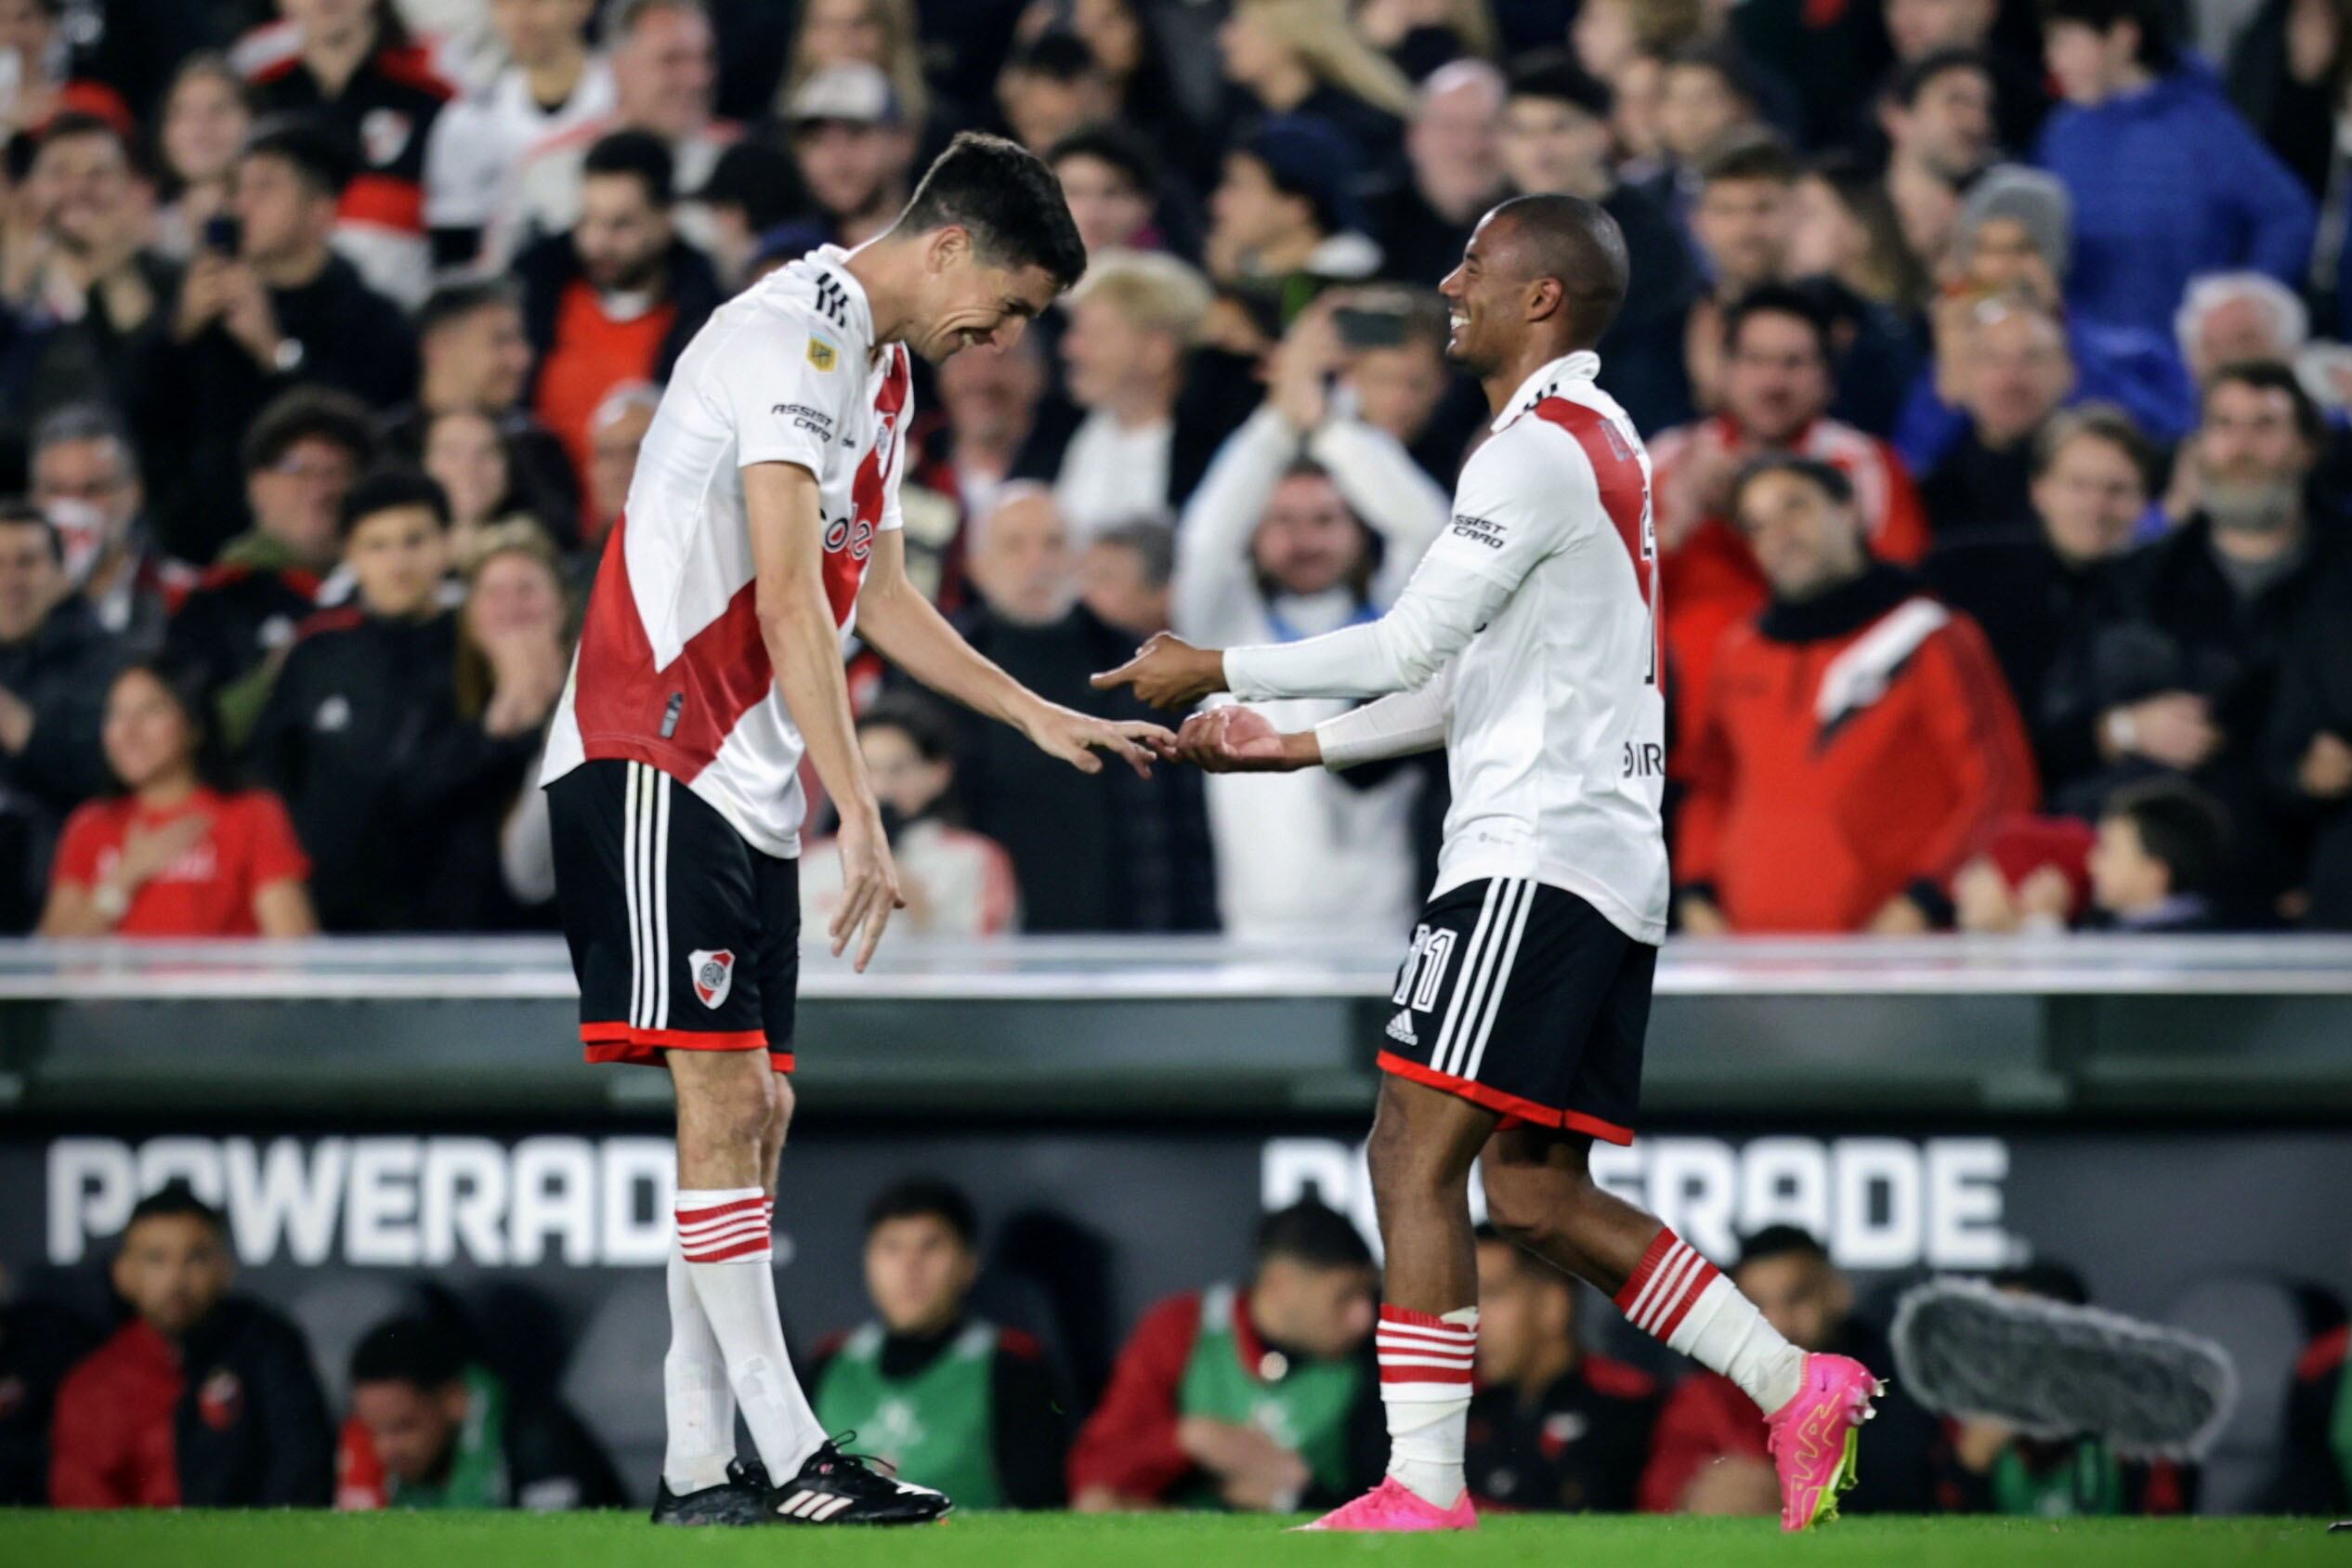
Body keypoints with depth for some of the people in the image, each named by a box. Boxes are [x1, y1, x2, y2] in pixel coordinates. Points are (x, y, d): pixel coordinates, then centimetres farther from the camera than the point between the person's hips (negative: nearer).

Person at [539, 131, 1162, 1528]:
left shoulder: (881, 367, 17)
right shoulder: (794, 336, -14)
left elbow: (879, 599, 27)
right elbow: (785, 597, -23)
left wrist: (1048, 720, 24)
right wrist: (863, 820, -27)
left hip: (746, 786, 10)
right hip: (658, 759, -10)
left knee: (753, 1111, 6)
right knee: (721, 1095, -13)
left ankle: (701, 1472, 6)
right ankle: (792, 1459, -16)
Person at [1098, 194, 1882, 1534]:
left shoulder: (1540, 447, -11)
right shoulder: (1604, 445, 21)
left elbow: (1416, 642, -14)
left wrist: (1217, 670, -6)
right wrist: (1297, 744, 22)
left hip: (1537, 853, -10)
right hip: (1614, 863, 10)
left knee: (1416, 1155, -12)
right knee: (1534, 1192, 11)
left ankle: (1424, 1486, -15)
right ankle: (1799, 1389, 8)